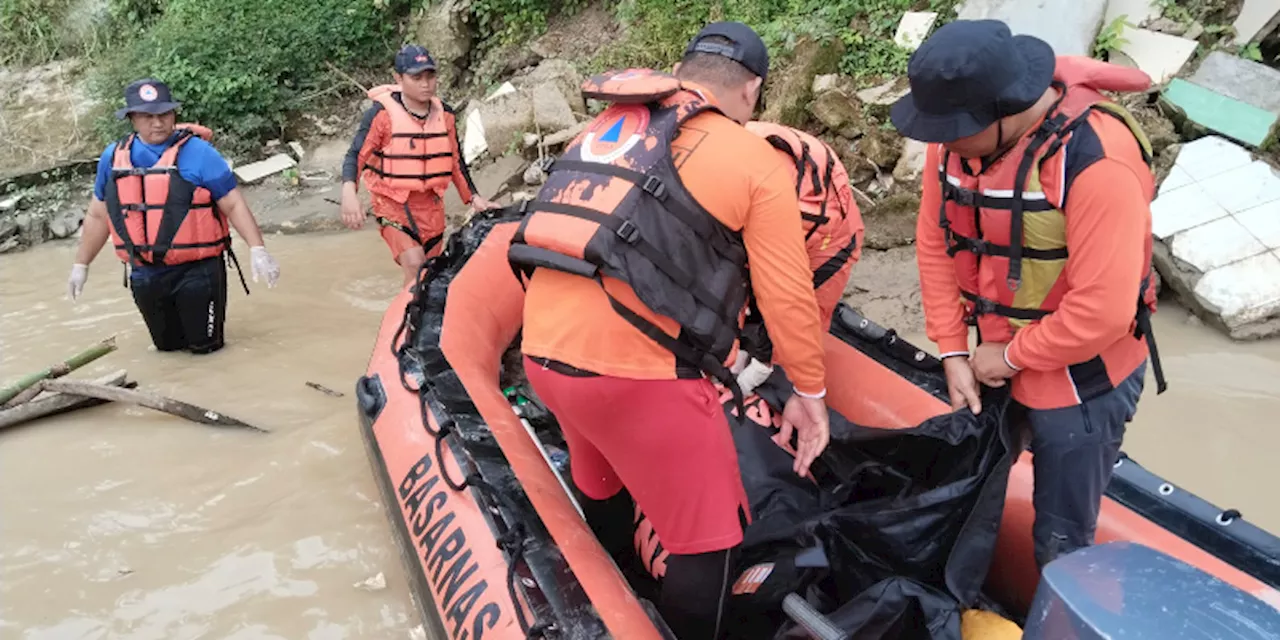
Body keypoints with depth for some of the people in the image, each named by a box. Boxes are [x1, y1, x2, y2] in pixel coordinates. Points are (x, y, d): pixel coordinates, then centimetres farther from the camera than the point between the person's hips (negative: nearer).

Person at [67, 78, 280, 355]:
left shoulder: (198, 153, -10)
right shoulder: (113, 157, 4)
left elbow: (234, 204, -11)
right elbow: (98, 215, 15)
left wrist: (257, 250, -22)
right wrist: (81, 264, 18)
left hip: (197, 271, -4)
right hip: (145, 275, 4)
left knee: (204, 346, 7)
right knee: (167, 345, 18)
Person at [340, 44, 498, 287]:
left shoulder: (445, 114, 4)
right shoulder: (382, 114, -12)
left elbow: (456, 160, 13)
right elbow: (356, 155, -14)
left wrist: (473, 197, 7)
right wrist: (349, 193, -32)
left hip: (431, 204, 5)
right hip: (393, 202, -5)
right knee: (414, 266, -21)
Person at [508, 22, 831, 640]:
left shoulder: (603, 128, 16)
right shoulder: (755, 161, -2)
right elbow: (788, 295, -2)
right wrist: (809, 391, 11)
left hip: (543, 352, 8)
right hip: (638, 373, -8)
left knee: (602, 495, 31)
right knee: (706, 540, 10)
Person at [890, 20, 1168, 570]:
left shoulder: (1097, 158, -30)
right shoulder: (956, 136, -9)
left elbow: (1102, 312, -30)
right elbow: (935, 244, -2)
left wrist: (1011, 357, -17)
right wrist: (954, 353, -4)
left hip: (1082, 382, -7)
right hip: (997, 361, 7)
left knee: (1060, 541, 8)